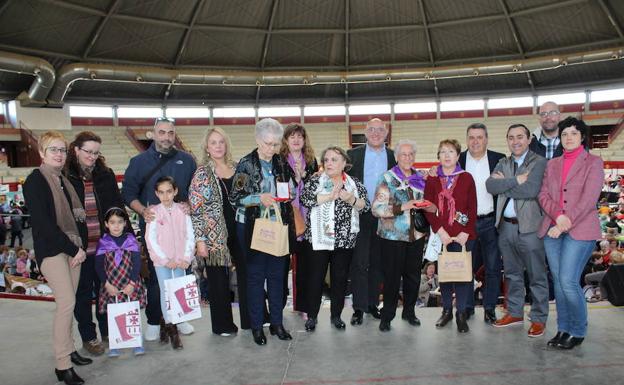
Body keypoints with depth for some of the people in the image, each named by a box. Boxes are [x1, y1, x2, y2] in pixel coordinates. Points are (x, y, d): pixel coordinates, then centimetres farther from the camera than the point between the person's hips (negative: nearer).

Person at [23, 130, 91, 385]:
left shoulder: (63, 180, 12)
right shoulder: (35, 180, -9)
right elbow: (43, 223, -15)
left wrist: (80, 247, 4)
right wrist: (73, 249, -14)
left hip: (71, 248, 7)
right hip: (50, 249, -7)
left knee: (68, 303, 10)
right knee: (67, 302, -12)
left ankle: (68, 350, 22)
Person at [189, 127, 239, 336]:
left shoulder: (235, 168, 8)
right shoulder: (202, 173, -6)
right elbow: (195, 209, -9)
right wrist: (200, 240, -13)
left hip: (238, 231, 4)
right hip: (215, 235, -4)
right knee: (219, 280, 7)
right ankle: (222, 325, 24)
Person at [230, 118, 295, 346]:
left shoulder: (280, 164, 7)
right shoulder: (246, 164, -6)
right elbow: (234, 198, -8)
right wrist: (259, 198, -21)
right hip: (253, 227, -4)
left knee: (277, 275, 9)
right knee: (255, 275, 4)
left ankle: (277, 323, 22)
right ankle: (257, 326, 17)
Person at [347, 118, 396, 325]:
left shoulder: (393, 156, 6)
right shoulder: (353, 154, 3)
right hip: (360, 215, -2)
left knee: (378, 262, 11)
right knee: (359, 263, -1)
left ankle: (372, 303, 24)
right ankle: (358, 308, 8)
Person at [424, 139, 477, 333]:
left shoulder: (466, 178, 3)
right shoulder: (432, 180, 5)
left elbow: (473, 208, 0)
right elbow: (428, 208, -1)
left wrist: (466, 232, -10)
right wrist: (439, 231, -11)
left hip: (463, 235, -1)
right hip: (441, 235, 1)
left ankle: (461, 313, 14)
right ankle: (447, 310, 24)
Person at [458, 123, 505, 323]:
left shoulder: (499, 159, 3)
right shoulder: (458, 160, 3)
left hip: (490, 222, 0)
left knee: (493, 268, 6)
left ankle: (490, 308, 19)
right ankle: (467, 307, 22)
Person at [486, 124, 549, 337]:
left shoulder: (539, 162, -4)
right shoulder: (503, 164, 13)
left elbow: (531, 190, -20)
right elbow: (490, 185, -5)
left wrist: (504, 184, -10)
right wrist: (516, 180, -14)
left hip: (529, 226, -5)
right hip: (506, 226, 6)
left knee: (536, 275, 4)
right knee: (512, 273, 16)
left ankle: (539, 318, 16)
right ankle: (515, 313, 29)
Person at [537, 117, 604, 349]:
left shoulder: (593, 162, 3)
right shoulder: (552, 164, 16)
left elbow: (589, 199, -8)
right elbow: (543, 195, 7)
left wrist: (565, 225, -14)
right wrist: (558, 216, -12)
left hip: (580, 230, -4)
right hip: (552, 230, 4)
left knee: (568, 281, -11)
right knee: (558, 281, 6)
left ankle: (578, 332, 8)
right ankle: (563, 329, 19)